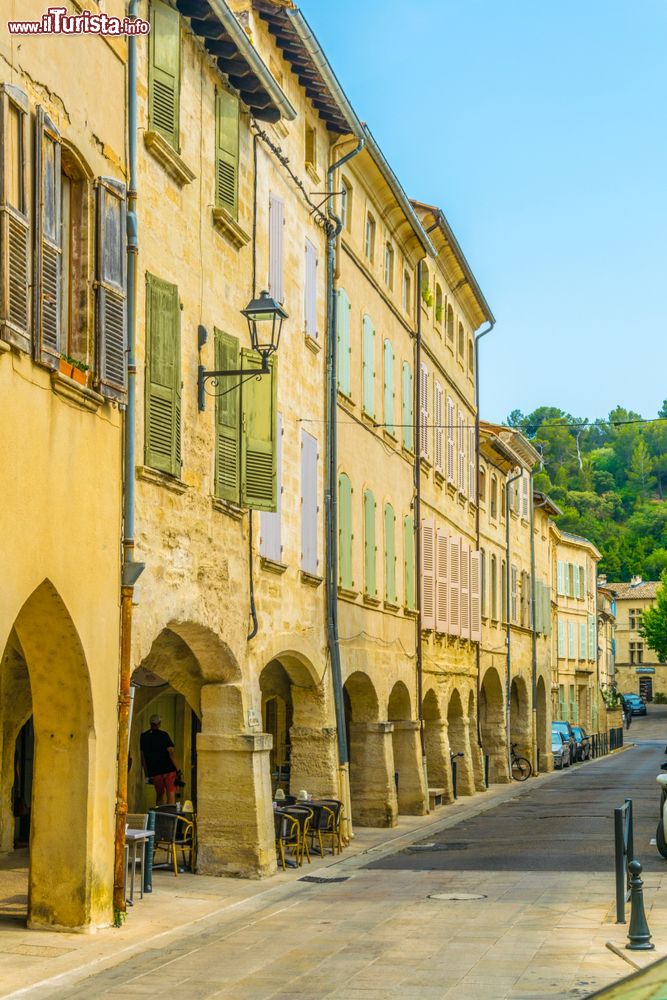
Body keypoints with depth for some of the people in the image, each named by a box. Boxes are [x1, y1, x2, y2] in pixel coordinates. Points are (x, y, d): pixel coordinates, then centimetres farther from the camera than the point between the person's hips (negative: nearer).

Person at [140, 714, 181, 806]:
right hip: (169, 770, -4)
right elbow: (171, 752, -14)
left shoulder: (143, 737, 7)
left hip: (154, 772, 4)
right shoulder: (163, 735, -6)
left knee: (159, 795, 17)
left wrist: (147, 775, 15)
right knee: (171, 794, -3)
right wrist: (178, 770, -11)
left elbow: (143, 757, 10)